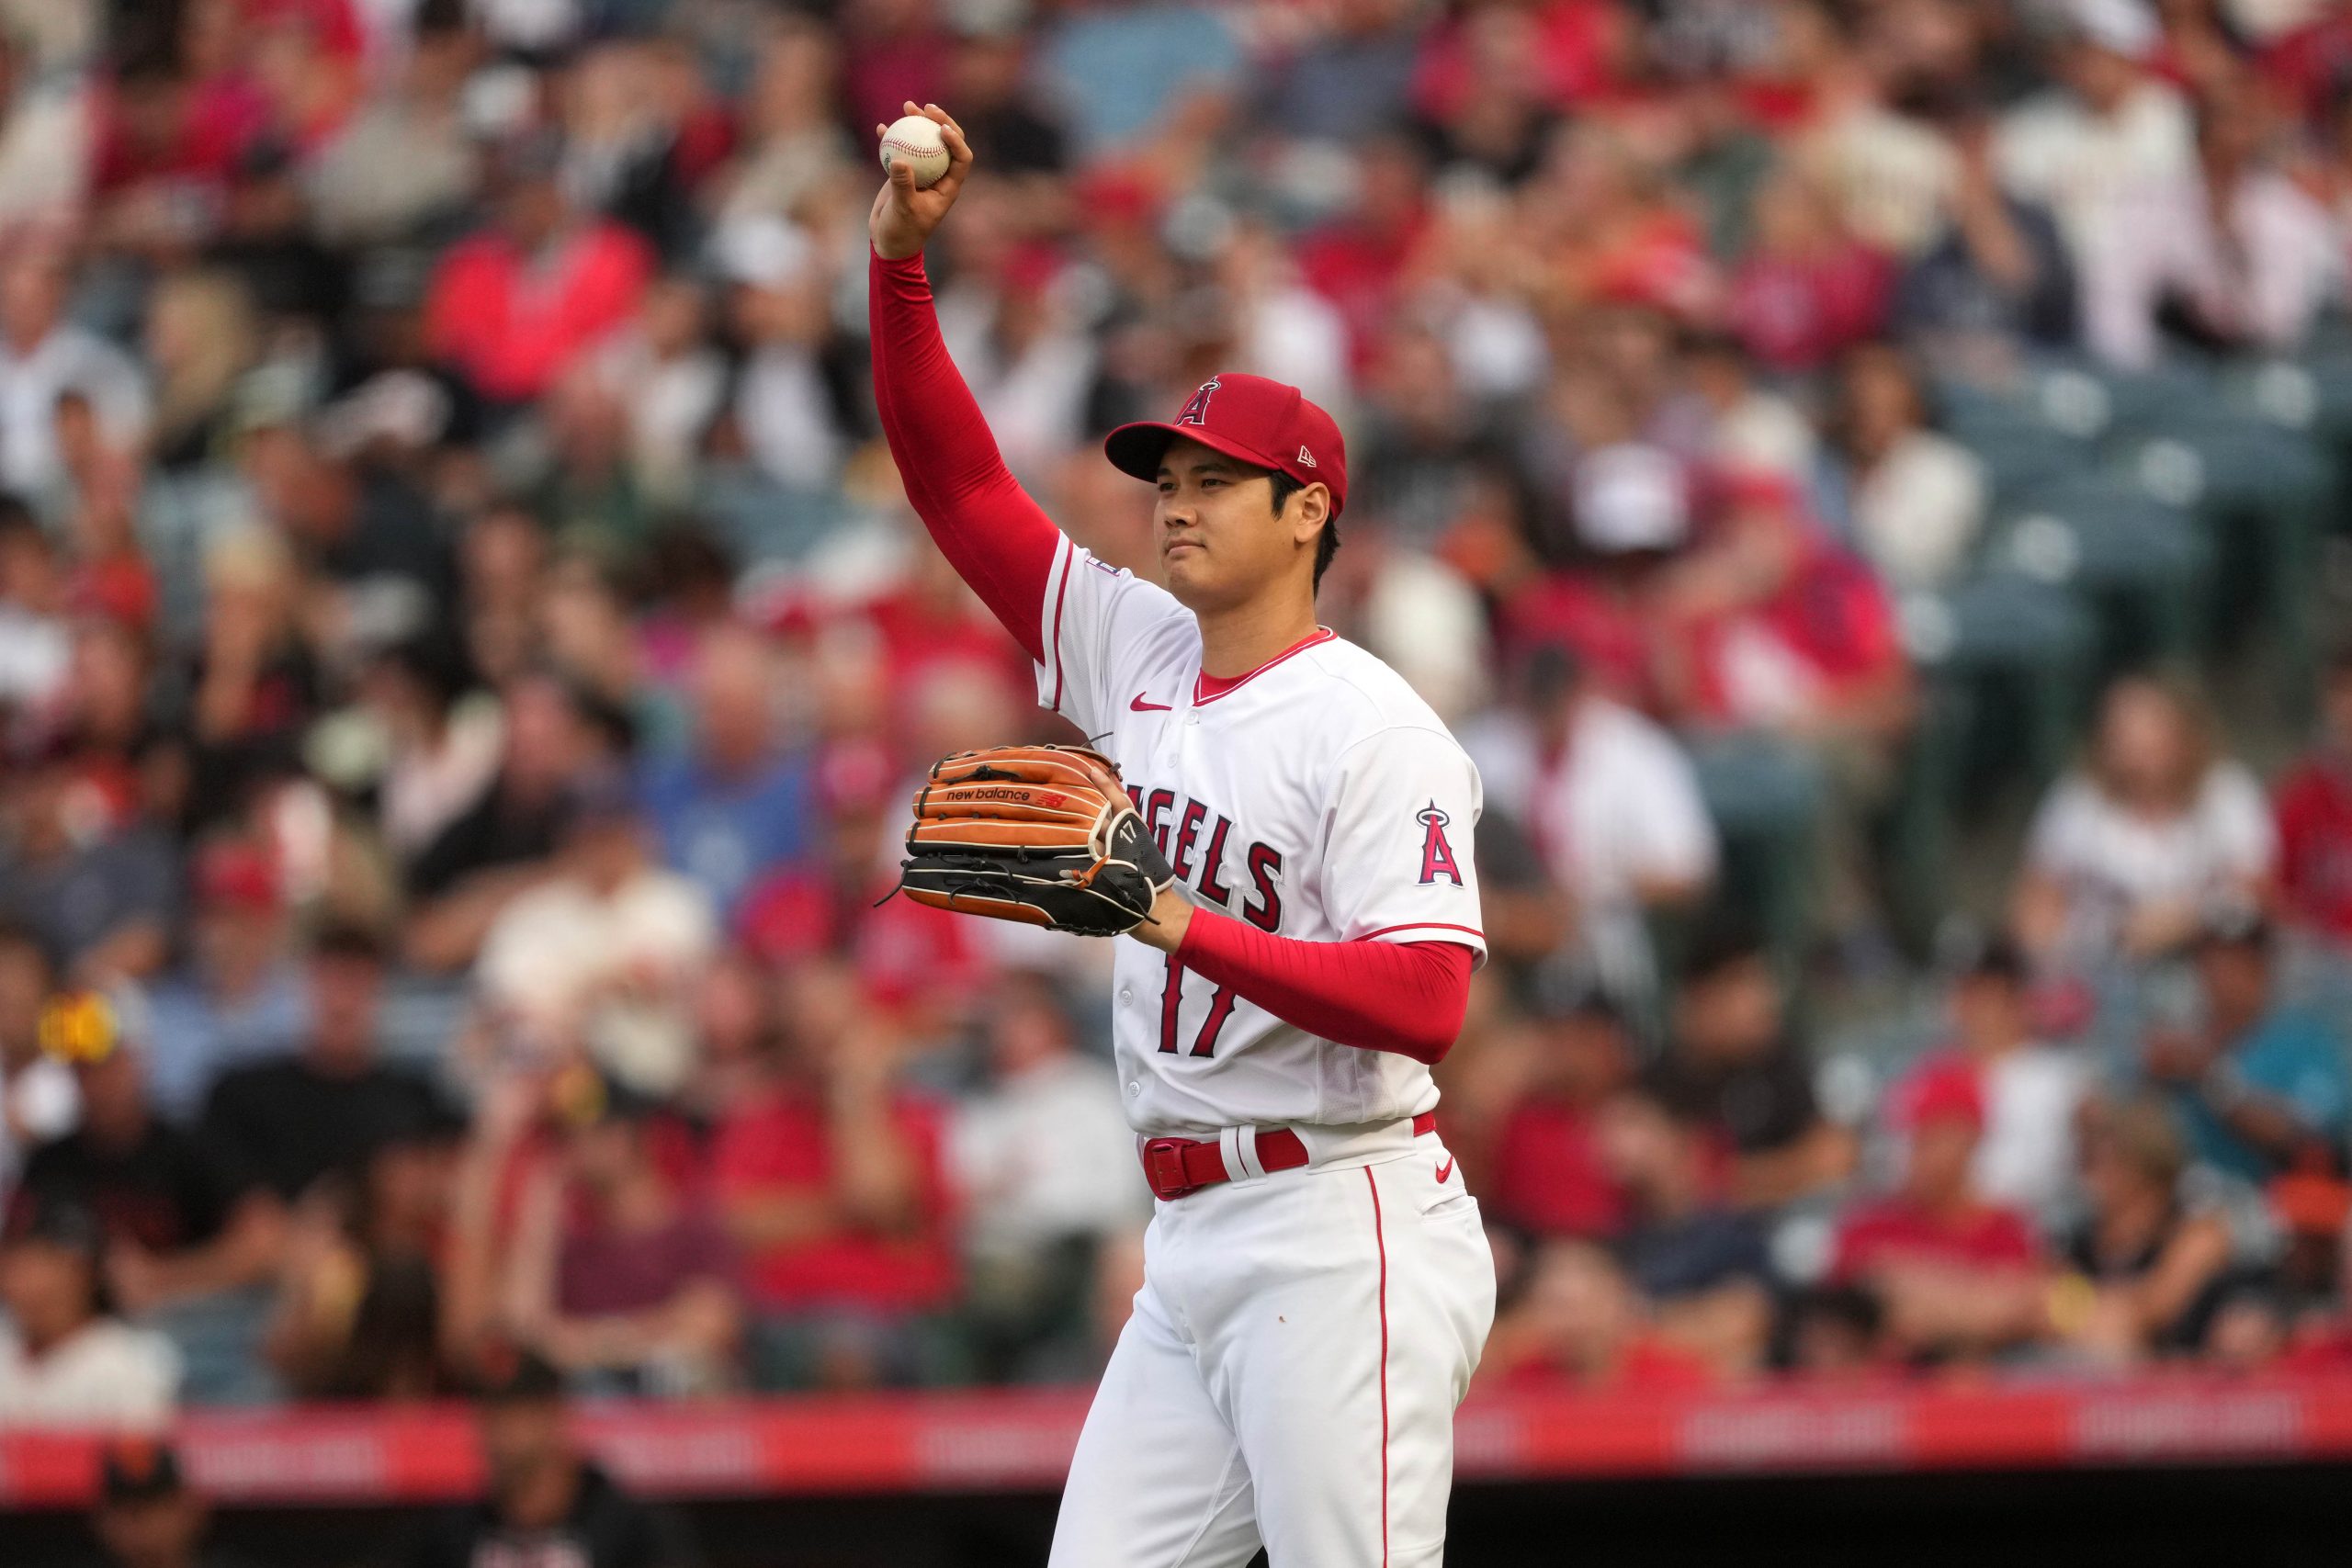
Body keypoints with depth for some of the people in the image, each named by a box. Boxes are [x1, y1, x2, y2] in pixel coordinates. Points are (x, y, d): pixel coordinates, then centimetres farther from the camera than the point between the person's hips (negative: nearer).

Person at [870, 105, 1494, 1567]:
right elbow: (961, 483, 14)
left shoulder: (1372, 728, -10)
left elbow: (1425, 1004, -21)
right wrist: (900, 256, 4)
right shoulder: (1139, 656, 13)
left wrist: (1185, 930, -27)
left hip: (1340, 1239, -8)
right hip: (1191, 1251, 8)